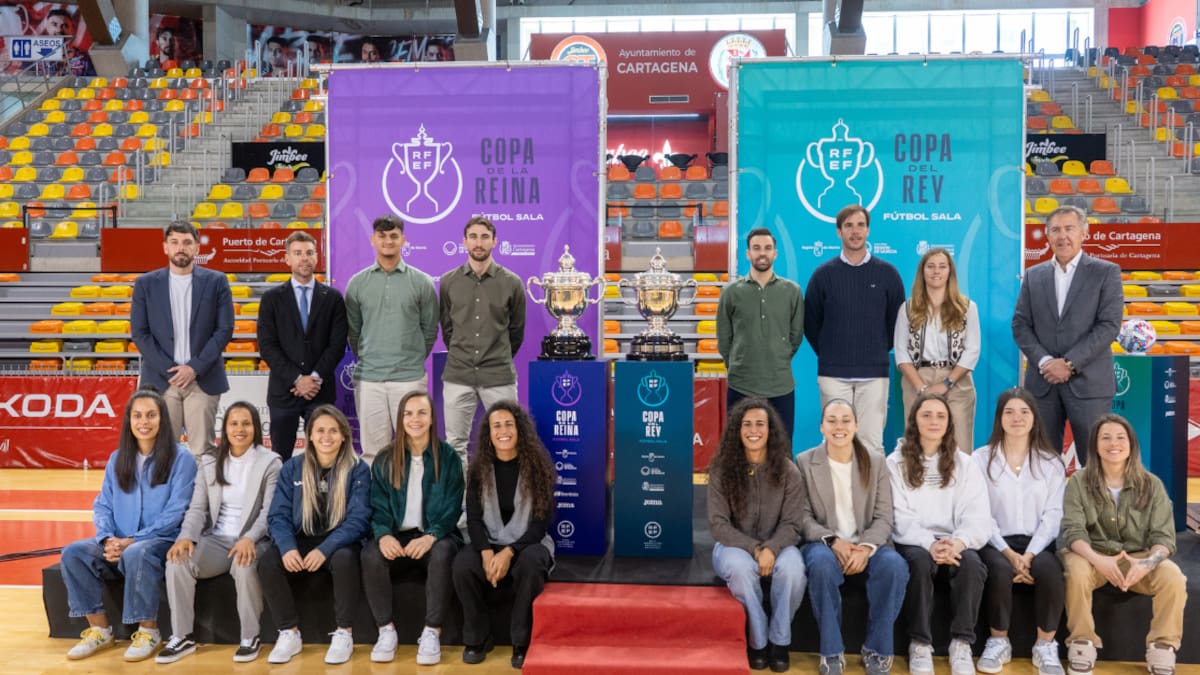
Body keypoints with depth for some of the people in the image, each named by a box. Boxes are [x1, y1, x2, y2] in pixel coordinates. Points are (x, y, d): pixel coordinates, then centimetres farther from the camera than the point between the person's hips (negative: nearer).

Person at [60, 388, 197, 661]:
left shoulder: (181, 457, -5)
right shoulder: (117, 459, 12)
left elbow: (176, 512, -11)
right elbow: (102, 505, 9)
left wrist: (133, 540, -18)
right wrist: (108, 539, -12)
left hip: (163, 541, -5)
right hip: (118, 542, 6)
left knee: (136, 554, -37)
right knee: (73, 553, -19)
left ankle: (148, 631, -18)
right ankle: (99, 629, -7)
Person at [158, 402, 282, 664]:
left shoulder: (270, 462, 0)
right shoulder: (209, 461, 12)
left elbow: (269, 511, -8)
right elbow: (197, 508, 6)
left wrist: (249, 539, -27)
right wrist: (187, 536, -15)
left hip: (252, 541, -4)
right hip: (216, 540, 4)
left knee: (245, 567, -36)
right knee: (177, 560, -24)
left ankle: (250, 637, -15)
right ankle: (182, 637, -10)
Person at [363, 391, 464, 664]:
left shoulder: (448, 456, -1)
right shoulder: (385, 459, 6)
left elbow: (453, 507, -5)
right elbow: (379, 505, 3)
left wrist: (431, 536, -22)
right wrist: (383, 534, -19)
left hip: (435, 535, -2)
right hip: (397, 535, 2)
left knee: (442, 554, -35)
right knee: (370, 554, -29)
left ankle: (432, 632, -24)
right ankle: (386, 630, -15)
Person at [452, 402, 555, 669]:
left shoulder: (537, 465, -6)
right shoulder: (479, 467, 2)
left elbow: (542, 521, -9)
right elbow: (474, 518, 0)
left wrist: (508, 553, -21)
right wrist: (487, 552, -20)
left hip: (528, 543, -2)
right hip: (489, 543, 2)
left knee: (531, 564, -37)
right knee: (462, 565, -29)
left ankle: (523, 643, -18)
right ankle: (477, 639, -8)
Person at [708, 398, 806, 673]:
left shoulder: (787, 471, -6)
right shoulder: (721, 470, -9)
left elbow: (791, 525, -6)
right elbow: (719, 524, -10)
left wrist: (771, 549, -27)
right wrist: (754, 549, -23)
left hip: (776, 545, 1)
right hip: (734, 545, -1)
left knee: (792, 567, -33)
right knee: (740, 566, -37)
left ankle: (779, 640, -9)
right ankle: (757, 641, -14)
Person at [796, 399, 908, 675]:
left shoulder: (876, 462, 6)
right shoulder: (804, 462, 2)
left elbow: (883, 518, 0)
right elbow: (803, 517, -2)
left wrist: (866, 547, -19)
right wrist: (833, 542, -19)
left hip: (868, 545, 2)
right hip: (824, 544, -2)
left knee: (895, 565, -31)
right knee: (821, 564, -37)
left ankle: (877, 649, -13)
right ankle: (832, 652, -20)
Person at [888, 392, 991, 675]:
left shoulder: (964, 464, 12)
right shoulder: (896, 463, 6)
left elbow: (978, 517, -2)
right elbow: (900, 518, -5)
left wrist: (958, 541, -24)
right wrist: (930, 544, -24)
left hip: (954, 544, 2)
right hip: (913, 543, -1)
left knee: (972, 563, -31)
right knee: (920, 562, -34)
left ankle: (962, 643, -18)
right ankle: (920, 643, -21)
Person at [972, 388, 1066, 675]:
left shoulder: (1051, 461, 9)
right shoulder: (982, 459, 4)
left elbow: (1053, 514, 0)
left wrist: (1029, 555, -14)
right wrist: (1008, 553, -16)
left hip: (1037, 543, 1)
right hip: (996, 542, -1)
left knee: (1050, 571, -32)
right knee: (1000, 570, -33)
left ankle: (1045, 646, -13)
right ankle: (998, 642, -11)